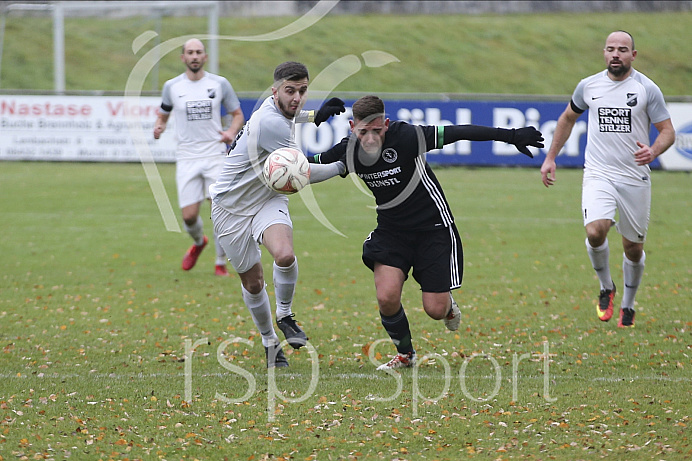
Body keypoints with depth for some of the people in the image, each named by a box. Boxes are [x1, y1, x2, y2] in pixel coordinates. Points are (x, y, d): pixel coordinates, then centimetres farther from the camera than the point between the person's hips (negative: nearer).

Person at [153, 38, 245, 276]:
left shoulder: (220, 84, 2)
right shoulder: (172, 86, 3)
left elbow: (238, 114, 12)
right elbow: (163, 115, 17)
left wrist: (231, 132, -8)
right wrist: (158, 126, -6)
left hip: (215, 155, 0)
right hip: (187, 157, 1)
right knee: (189, 216, -5)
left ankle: (221, 262, 9)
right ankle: (198, 242, 31)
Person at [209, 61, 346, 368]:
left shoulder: (278, 109, -1)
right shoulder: (270, 122, -29)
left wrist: (314, 116, 19)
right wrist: (341, 167, -13)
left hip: (268, 200, 6)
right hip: (231, 207, -6)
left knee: (285, 254, -25)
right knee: (252, 281, 4)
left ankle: (285, 316, -2)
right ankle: (269, 341, 27)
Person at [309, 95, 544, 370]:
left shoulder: (406, 137, -27)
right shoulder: (348, 151, -12)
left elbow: (459, 132, -23)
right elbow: (314, 164, 7)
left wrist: (511, 136, -22)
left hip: (433, 226, -3)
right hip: (390, 230, 3)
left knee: (435, 310, -5)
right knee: (386, 297, -16)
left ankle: (448, 306, 36)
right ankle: (405, 355, 12)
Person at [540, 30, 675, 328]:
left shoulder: (647, 89, -4)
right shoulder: (588, 86, 4)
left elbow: (667, 131, -2)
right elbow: (568, 118, 22)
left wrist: (653, 151, -23)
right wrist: (550, 157, 18)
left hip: (635, 178, -1)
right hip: (598, 174, 1)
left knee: (633, 247, 6)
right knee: (595, 231, -23)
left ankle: (628, 306, 30)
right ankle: (606, 287, 3)